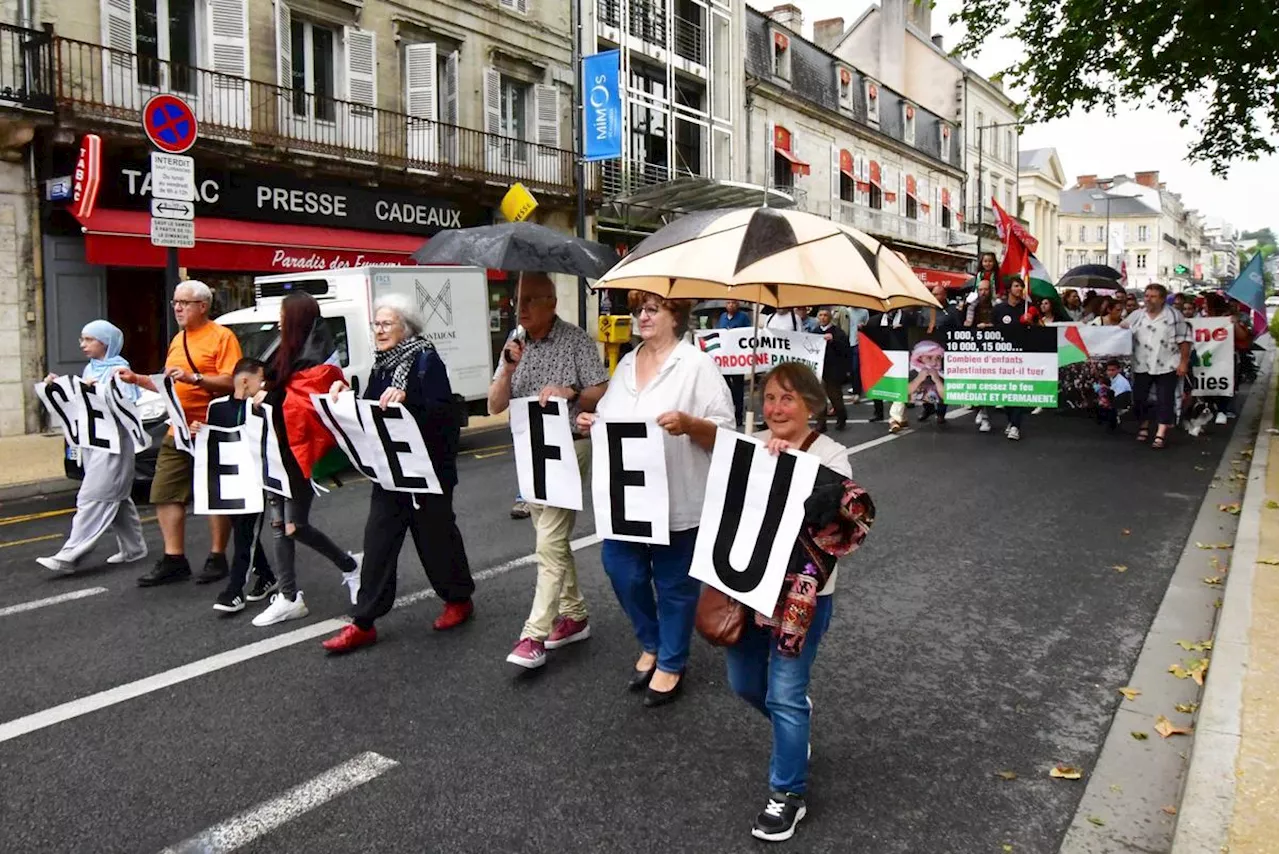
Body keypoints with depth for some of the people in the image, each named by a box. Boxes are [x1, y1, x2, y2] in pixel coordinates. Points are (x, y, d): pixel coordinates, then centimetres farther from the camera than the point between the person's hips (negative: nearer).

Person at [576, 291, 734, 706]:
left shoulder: (696, 364, -8)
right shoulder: (626, 364, 13)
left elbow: (724, 431, -12)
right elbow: (611, 419, 21)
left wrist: (688, 424, -29)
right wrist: (592, 423, 0)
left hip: (677, 500, -6)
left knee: (674, 584, 8)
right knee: (623, 572, 11)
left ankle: (671, 664, 28)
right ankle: (651, 645, 37)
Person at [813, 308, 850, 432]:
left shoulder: (837, 332, -3)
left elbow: (845, 349, -14)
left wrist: (833, 339, -25)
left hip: (833, 370, -3)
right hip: (818, 369, 4)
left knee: (835, 396, 4)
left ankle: (841, 417, 31)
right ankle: (821, 423, 8)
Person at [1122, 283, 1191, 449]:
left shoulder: (1174, 316, -3)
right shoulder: (1136, 316, 6)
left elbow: (1184, 340, -3)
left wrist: (1184, 362, -6)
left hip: (1167, 366, -3)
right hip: (1142, 366, 3)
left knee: (1164, 400, -4)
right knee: (1139, 398, 8)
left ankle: (1161, 434, -5)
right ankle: (1143, 427, 27)